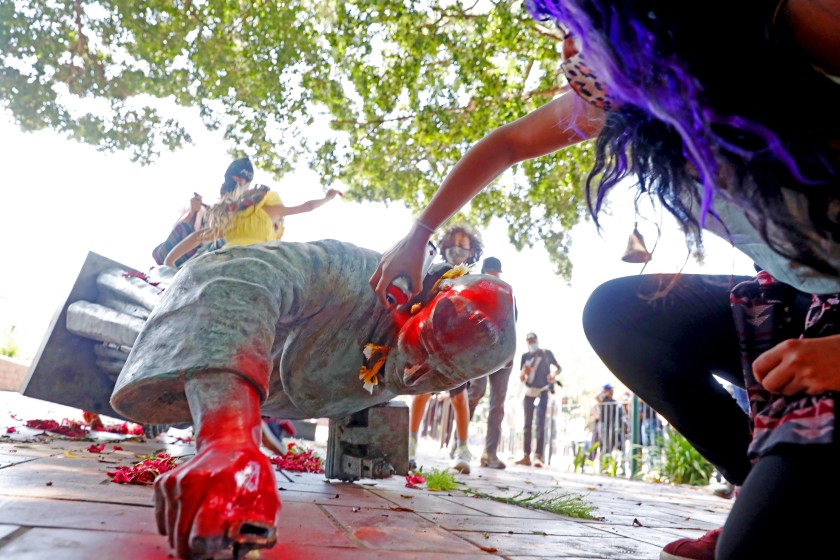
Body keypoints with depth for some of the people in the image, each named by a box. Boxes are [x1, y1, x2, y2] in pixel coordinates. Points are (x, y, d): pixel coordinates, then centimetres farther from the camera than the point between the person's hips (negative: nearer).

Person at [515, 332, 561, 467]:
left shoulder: (547, 353, 4)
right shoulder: (525, 356, 10)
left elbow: (559, 367, 8)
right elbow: (521, 378, 8)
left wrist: (554, 374, -15)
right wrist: (524, 372, -15)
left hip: (542, 391, -4)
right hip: (529, 391, 4)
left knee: (540, 423, -14)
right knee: (527, 424, 4)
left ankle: (538, 456, -21)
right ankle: (526, 456, 6)